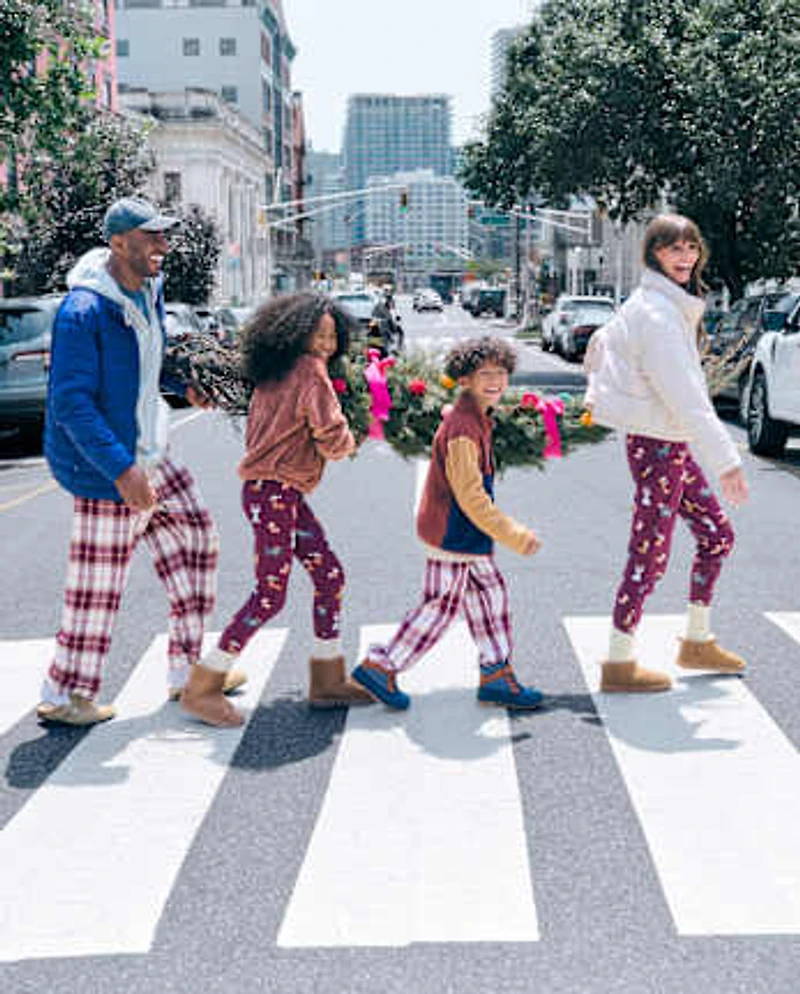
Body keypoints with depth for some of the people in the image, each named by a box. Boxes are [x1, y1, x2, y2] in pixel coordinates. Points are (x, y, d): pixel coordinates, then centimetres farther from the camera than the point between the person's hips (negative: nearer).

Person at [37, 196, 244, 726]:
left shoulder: (148, 289, 5)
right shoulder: (84, 311, -23)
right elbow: (71, 403, -25)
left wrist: (183, 381, 9)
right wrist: (121, 470, -30)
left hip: (148, 453, 9)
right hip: (103, 465, -9)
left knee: (194, 536, 14)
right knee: (99, 582, 0)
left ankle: (189, 668, 26)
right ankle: (64, 696, 15)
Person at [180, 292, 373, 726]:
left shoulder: (274, 374, 13)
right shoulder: (310, 370, -13)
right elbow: (332, 439, -17)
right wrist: (347, 443, 7)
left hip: (287, 494, 10)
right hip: (274, 492, -10)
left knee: (329, 576, 12)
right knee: (270, 595, -6)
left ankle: (328, 681, 19)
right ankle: (201, 689, 1)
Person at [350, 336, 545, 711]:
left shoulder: (474, 419, 9)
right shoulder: (463, 428, -22)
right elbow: (470, 497, -24)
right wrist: (515, 536, -19)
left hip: (464, 535, 10)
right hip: (452, 536, -10)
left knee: (490, 593, 13)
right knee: (441, 606, -1)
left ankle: (497, 676, 21)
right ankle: (379, 667, 11)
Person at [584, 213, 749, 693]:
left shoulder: (669, 305, 11)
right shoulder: (657, 313, -20)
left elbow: (600, 345, 24)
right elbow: (686, 397, -25)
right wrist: (727, 460, -26)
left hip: (673, 444, 10)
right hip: (657, 445, -10)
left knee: (717, 534, 16)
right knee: (650, 555, -3)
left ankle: (698, 642, 29)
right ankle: (619, 665, 8)